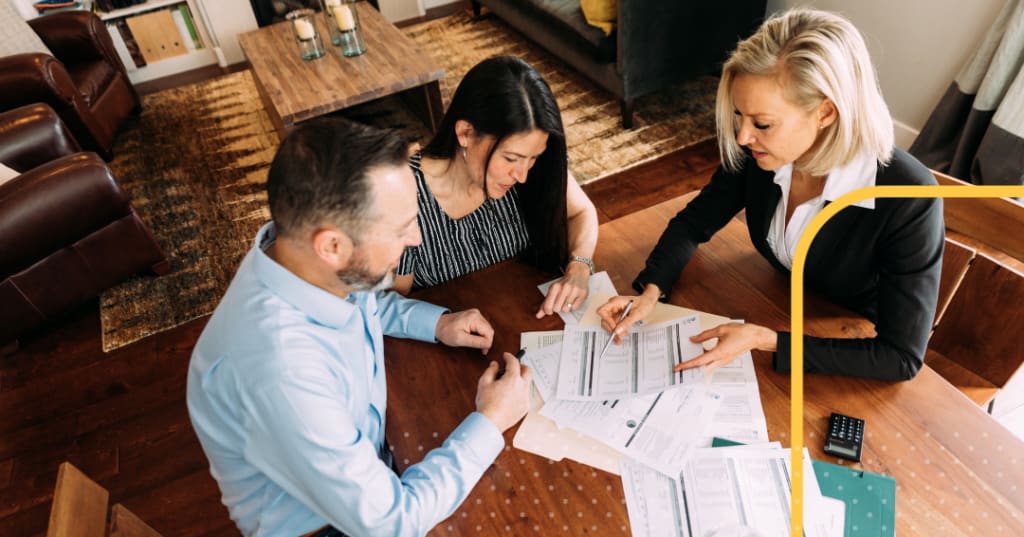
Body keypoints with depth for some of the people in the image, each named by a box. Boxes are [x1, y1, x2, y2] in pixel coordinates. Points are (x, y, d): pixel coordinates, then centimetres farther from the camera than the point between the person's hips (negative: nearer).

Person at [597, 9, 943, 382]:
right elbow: (693, 222, -4)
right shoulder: (755, 155, -19)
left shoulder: (907, 200, -32)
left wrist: (764, 340, -34)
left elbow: (902, 357, -27)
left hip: (859, 360, -3)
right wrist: (650, 291, -20)